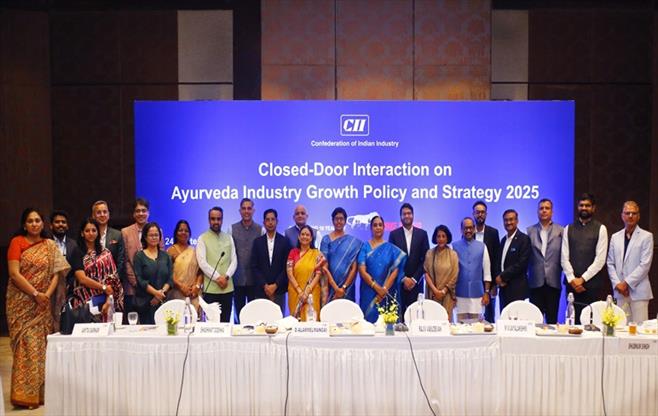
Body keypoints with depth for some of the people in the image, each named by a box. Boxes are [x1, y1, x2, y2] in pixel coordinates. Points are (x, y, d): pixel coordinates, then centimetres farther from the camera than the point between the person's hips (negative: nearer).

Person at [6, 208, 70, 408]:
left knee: (41, 345, 5)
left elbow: (56, 273, 5)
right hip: (21, 302, -3)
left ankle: (41, 391, 13)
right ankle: (24, 394, -1)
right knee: (26, 345, -6)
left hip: (43, 304, 3)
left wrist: (47, 294, -11)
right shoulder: (17, 242, -2)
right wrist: (35, 294, -14)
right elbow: (14, 273, -10)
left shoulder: (50, 245, 9)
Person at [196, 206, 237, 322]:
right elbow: (202, 262, -8)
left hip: (227, 288, 3)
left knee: (225, 321, 7)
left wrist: (226, 276, -10)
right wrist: (217, 277, -14)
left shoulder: (229, 238, 13)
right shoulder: (203, 239, 1)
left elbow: (234, 261, 7)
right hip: (210, 289, -3)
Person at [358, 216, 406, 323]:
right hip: (369, 292, -1)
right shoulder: (364, 247, 2)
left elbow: (395, 271, -1)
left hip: (387, 293, 1)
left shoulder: (391, 248, 6)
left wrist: (384, 289, -12)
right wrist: (377, 287, -15)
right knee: (369, 319, 0)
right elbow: (362, 271, -7)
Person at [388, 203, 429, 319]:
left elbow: (425, 259, 2)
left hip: (415, 282, 1)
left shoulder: (422, 234, 5)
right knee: (399, 312, -3)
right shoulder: (394, 234, 3)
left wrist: (414, 279, -6)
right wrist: (404, 278, -7)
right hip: (398, 282, 0)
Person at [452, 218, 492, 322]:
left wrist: (486, 292, 2)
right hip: (460, 294, -1)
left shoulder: (482, 247, 5)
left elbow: (486, 271, 6)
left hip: (477, 293, 1)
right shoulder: (454, 246, 0)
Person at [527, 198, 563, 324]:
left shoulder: (560, 231, 4)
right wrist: (525, 277, -1)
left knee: (552, 318, 6)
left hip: (553, 282, 0)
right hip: (536, 282, 0)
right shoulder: (530, 231, 6)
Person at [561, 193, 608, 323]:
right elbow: (564, 258, 3)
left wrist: (582, 279, -10)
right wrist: (572, 279, -8)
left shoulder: (600, 229, 2)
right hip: (572, 283, 2)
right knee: (573, 320, 4)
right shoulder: (568, 229, 9)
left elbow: (600, 259, -6)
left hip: (592, 284, -2)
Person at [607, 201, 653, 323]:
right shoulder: (615, 237, 13)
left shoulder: (646, 236, 0)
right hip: (620, 291, 4)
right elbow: (610, 264, 11)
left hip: (638, 291, -4)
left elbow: (645, 265, -7)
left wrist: (626, 283, -10)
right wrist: (617, 284, -3)